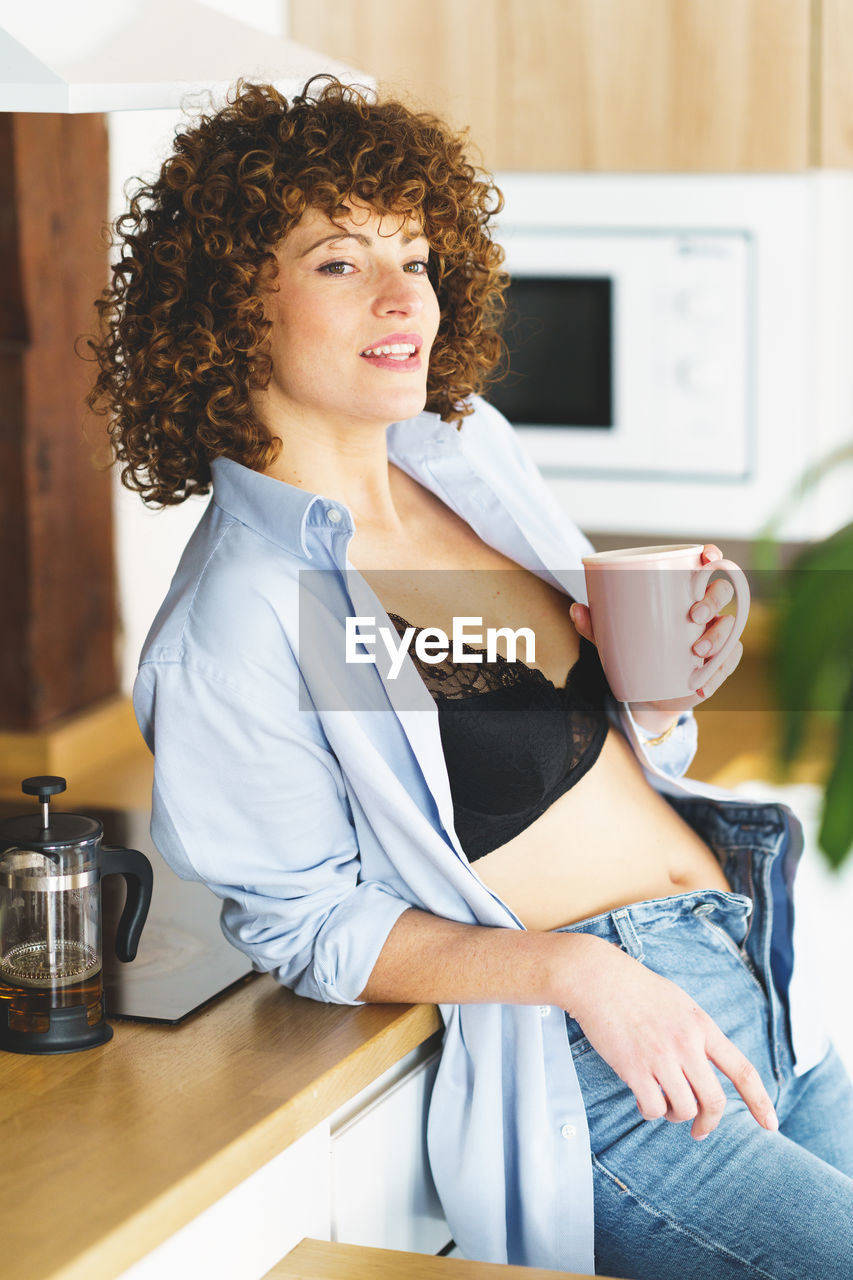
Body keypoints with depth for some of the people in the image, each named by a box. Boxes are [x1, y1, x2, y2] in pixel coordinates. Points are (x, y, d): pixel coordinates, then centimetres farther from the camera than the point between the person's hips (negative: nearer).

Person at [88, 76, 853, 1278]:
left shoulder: (467, 445, 7)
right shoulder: (232, 632, -16)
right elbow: (312, 926, -10)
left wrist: (659, 692, -5)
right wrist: (575, 966, -21)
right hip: (597, 1084, -7)